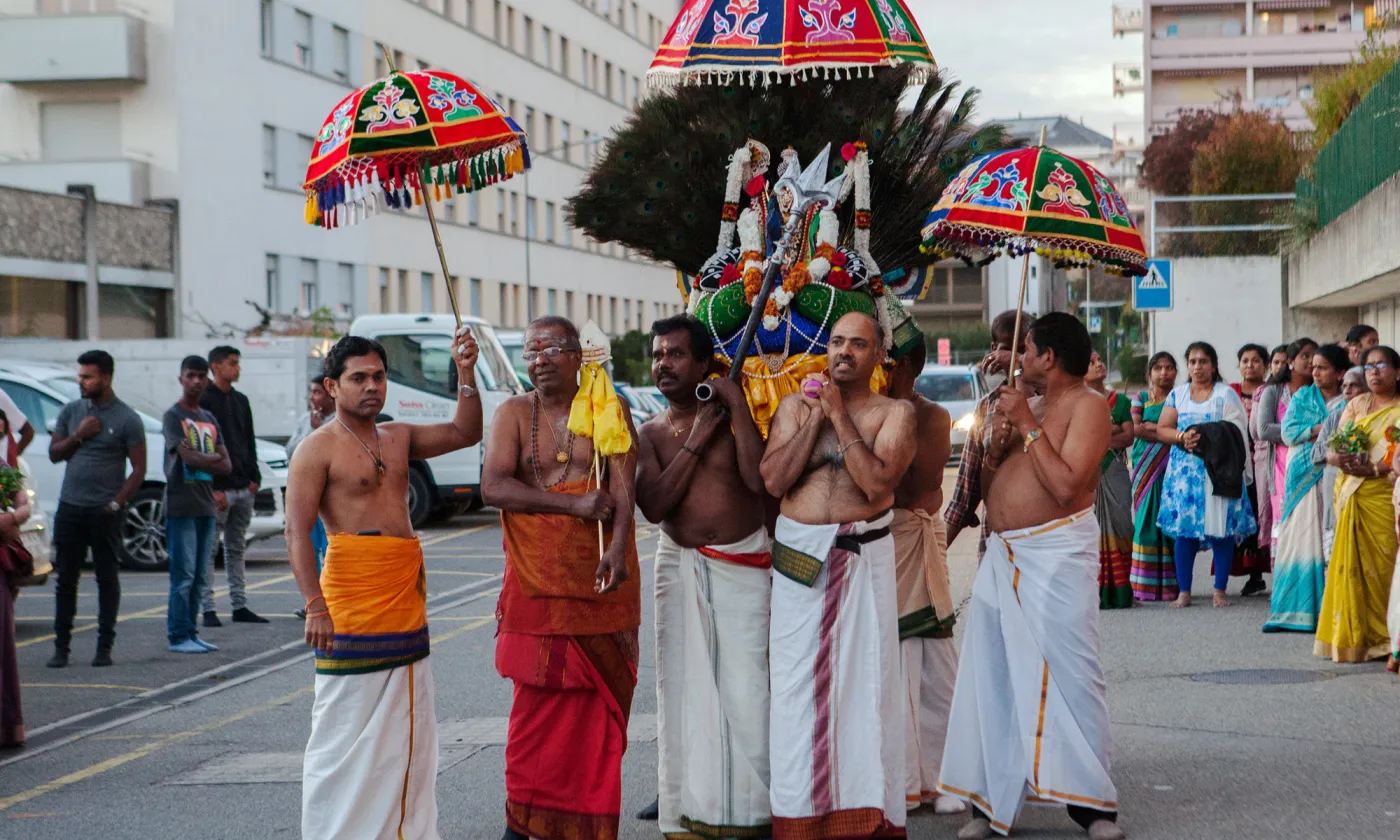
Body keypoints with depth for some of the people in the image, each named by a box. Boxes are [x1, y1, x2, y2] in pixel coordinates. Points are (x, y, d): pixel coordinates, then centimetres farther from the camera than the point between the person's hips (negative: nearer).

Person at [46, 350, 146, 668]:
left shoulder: (127, 420, -4)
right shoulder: (71, 411, 9)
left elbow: (139, 469, -5)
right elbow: (54, 454, 12)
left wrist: (116, 504, -13)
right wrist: (78, 436, -6)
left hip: (105, 511, -4)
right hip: (70, 507, 4)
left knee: (107, 579, 2)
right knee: (66, 579, 4)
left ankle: (104, 648, 8)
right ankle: (61, 647, 9)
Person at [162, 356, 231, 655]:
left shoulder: (209, 419, 18)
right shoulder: (173, 416, -3)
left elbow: (226, 465, 11)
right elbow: (189, 457, -16)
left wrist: (201, 458, -6)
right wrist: (214, 459, -1)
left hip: (205, 506, 7)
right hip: (180, 506, -7)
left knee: (198, 576, 8)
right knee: (183, 575, -8)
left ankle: (191, 633, 13)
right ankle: (178, 636, -4)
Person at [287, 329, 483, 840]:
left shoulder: (398, 439, 15)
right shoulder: (317, 450, -6)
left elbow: (464, 433, 15)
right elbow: (297, 534, -11)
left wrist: (466, 374, 1)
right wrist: (315, 607, -20)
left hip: (406, 603, 7)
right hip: (352, 612, -7)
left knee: (407, 729, 11)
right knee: (346, 731, -4)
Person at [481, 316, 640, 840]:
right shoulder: (514, 414, 5)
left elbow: (623, 489, -7)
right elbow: (493, 486, -8)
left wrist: (616, 550, -24)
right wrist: (574, 504, -16)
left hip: (601, 580, 0)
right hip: (537, 582, 0)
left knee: (602, 703, 2)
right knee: (539, 703, -2)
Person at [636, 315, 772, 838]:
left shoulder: (736, 416, 0)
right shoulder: (652, 432, 7)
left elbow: (758, 479, -18)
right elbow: (652, 506, -8)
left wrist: (738, 406, -15)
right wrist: (695, 442, -10)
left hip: (742, 565, -2)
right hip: (680, 566, 2)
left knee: (745, 689, -4)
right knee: (684, 687, 3)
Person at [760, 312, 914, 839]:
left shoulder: (894, 413, 2)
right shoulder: (795, 405, 10)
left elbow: (878, 481, -14)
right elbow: (774, 480, -3)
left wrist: (838, 417, -11)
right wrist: (814, 419, -6)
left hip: (864, 557, -2)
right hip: (799, 555, 2)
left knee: (863, 676, -1)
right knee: (797, 681, 3)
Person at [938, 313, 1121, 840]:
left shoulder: (1086, 406, -8)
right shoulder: (1035, 407, 18)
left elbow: (1066, 485, -22)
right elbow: (991, 487, 20)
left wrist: (1027, 427, -16)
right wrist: (996, 448, 0)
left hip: (1056, 556, -8)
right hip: (1003, 555, 8)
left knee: (1068, 675, -7)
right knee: (993, 677, 7)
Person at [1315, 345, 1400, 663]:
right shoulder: (1356, 405, 15)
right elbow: (1334, 451, 8)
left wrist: (1373, 469, -22)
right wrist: (1344, 461, -14)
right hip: (1350, 493, 3)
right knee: (1350, 564, -1)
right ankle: (1351, 636, 2)